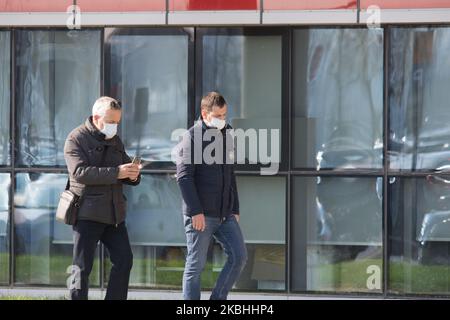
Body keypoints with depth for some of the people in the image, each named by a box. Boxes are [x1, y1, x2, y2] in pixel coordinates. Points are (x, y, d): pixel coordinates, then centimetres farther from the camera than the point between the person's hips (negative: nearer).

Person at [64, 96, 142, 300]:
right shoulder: (76, 139, -6)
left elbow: (127, 173, 21)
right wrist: (116, 173, -27)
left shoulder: (115, 141, 17)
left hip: (114, 214, 7)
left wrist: (133, 175, -6)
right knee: (82, 268, -5)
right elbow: (79, 172, -21)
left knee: (124, 260, 4)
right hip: (87, 213, -7)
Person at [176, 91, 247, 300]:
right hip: (201, 216, -7)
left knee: (239, 257, -1)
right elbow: (184, 176, -13)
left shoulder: (226, 134, 14)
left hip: (225, 214, 7)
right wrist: (196, 211, -18)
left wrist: (235, 209, 16)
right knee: (196, 265, -1)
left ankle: (218, 299, 10)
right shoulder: (193, 137, -8)